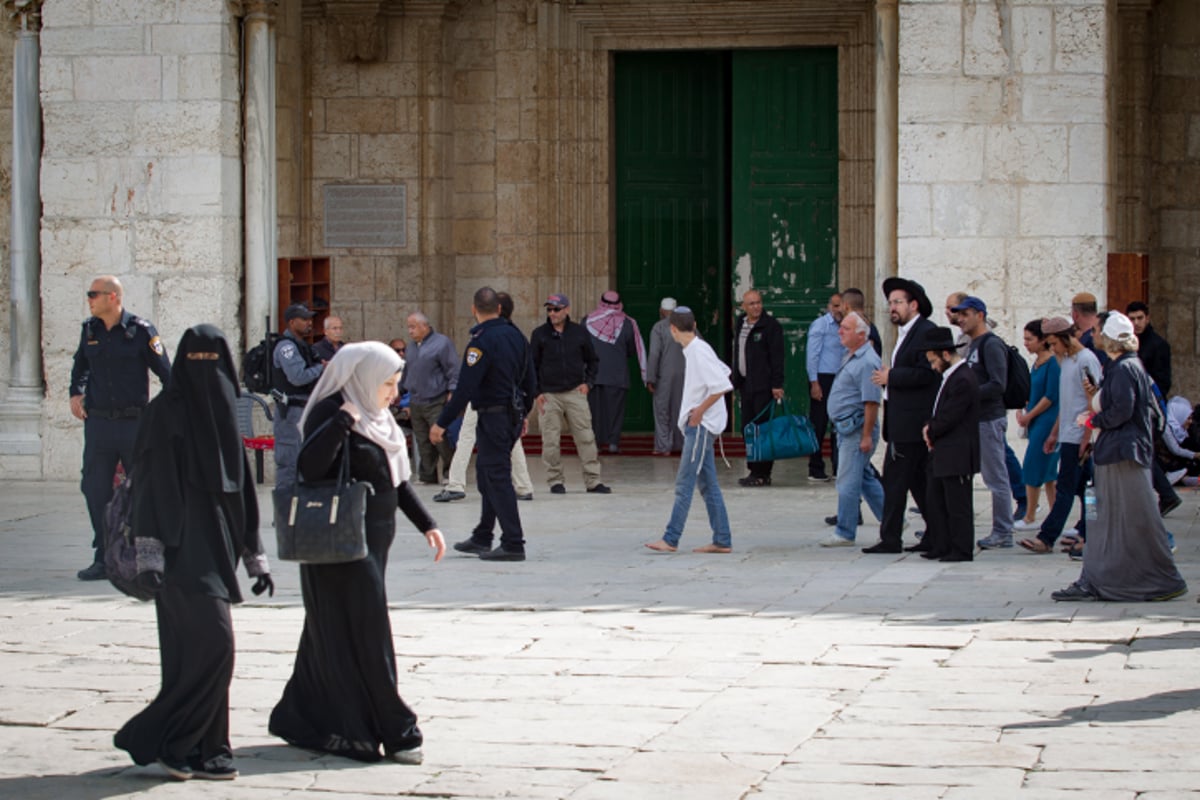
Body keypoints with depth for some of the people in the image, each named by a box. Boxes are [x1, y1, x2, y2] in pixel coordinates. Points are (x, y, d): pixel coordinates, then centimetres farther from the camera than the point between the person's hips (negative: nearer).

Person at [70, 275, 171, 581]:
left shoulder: (140, 330, -6)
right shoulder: (89, 329, 8)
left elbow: (165, 372, -2)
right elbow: (80, 366, 25)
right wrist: (76, 393, 10)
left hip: (134, 422, -4)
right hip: (98, 423, 4)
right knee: (96, 490, 1)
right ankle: (104, 558, 8)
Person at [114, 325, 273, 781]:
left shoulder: (224, 413, 14)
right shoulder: (165, 413, -7)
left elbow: (241, 491, 19)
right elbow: (150, 485, -11)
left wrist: (255, 556, 18)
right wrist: (149, 552, -19)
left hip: (216, 546, 7)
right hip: (182, 549, -7)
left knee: (195, 652, 7)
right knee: (213, 642, -12)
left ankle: (196, 748, 12)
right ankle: (161, 739, -3)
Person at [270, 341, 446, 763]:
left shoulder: (375, 416, 13)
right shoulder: (330, 413, -15)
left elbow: (397, 478, 20)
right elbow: (311, 468, -30)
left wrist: (425, 524, 15)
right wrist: (343, 420, -33)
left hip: (373, 540, 9)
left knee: (333, 634, 14)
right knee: (364, 634, -5)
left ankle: (301, 717, 22)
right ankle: (394, 731, -1)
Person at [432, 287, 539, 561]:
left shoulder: (482, 341, -18)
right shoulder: (516, 335, 8)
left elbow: (465, 388, -21)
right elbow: (530, 381, 15)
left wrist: (442, 422, -17)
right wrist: (523, 413, 27)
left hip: (494, 416, -9)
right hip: (514, 415, 9)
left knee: (497, 479, -5)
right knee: (486, 474, 18)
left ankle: (513, 545, -7)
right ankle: (482, 538, 26)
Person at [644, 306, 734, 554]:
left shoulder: (699, 352, -17)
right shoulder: (693, 350, 11)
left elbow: (722, 385, -23)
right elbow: (724, 370, 24)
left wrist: (700, 410, -15)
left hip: (701, 424, -10)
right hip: (698, 424, 10)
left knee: (684, 483, -9)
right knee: (707, 484, 10)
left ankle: (671, 539, -8)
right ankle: (722, 541, 12)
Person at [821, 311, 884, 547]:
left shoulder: (867, 361, -18)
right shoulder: (850, 357, 14)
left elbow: (871, 402, -21)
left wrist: (866, 436, -22)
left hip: (856, 429, -10)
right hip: (846, 428, 10)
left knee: (848, 482, -6)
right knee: (865, 479, 16)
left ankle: (844, 533, 0)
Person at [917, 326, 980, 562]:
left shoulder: (963, 381, -19)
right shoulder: (951, 377, 14)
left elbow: (948, 419, -20)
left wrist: (931, 433, -4)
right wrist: (930, 428, 1)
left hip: (956, 456, -11)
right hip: (943, 454, 11)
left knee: (957, 503, -4)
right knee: (934, 500, 13)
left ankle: (962, 549, 1)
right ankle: (939, 545, 19)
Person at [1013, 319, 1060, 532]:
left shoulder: (1053, 362, -15)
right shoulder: (1037, 361, 12)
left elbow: (1051, 396, -17)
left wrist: (1029, 416, -11)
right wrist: (1022, 410, 2)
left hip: (1047, 421, -9)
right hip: (1036, 422, 9)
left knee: (1033, 469, -5)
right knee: (1047, 472, 10)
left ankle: (1030, 518, 2)